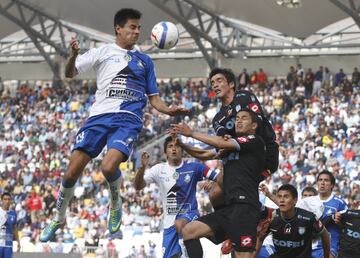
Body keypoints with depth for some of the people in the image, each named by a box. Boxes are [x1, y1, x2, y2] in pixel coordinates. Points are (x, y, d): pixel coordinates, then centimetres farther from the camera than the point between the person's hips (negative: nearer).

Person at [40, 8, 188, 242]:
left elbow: (153, 97, 22)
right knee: (73, 171, -7)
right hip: (100, 115, 0)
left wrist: (168, 110, 1)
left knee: (109, 166, -26)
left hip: (128, 119, 0)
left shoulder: (144, 60, 19)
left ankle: (116, 205, 3)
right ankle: (59, 218, 15)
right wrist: (73, 56, -15)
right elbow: (70, 73, 7)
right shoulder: (103, 52, 13)